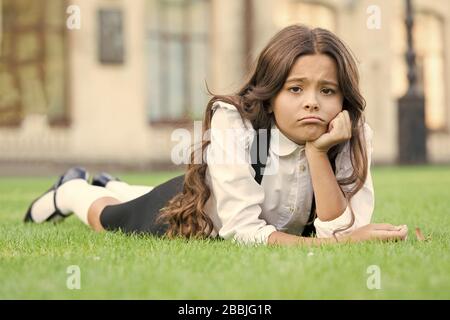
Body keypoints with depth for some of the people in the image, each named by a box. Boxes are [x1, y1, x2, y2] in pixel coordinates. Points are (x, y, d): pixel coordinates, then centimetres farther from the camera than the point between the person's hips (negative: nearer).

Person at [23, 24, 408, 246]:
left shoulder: (355, 136, -33)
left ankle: (114, 187, 70)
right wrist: (337, 243, -55)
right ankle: (72, 189, 61)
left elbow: (340, 229, -40)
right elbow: (243, 230, -45)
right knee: (106, 220, 27)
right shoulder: (233, 122, -43)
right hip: (198, 211, -4)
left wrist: (318, 151, -51)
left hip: (269, 219, 5)